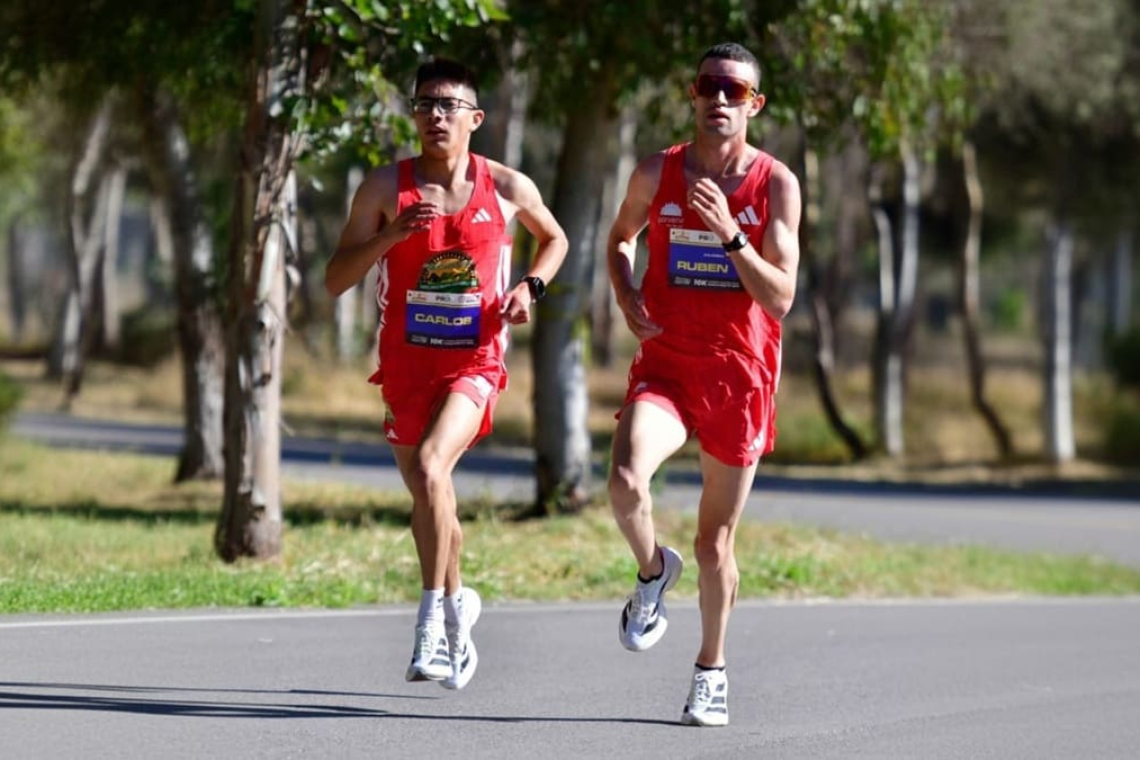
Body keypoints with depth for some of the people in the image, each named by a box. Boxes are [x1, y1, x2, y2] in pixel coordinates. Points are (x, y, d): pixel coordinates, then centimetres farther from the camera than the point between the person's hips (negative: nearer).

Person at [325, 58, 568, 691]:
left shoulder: (507, 188, -2)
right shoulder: (386, 187, -3)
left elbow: (555, 239, 19)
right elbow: (335, 281, -6)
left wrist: (531, 286, 0)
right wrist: (390, 235, -21)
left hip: (473, 363, -3)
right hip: (406, 364, 3)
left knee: (430, 465, -27)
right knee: (426, 497, 12)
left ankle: (433, 620, -22)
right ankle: (458, 603, 39)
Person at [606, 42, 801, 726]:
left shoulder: (776, 184, -6)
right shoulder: (657, 174, -1)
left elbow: (780, 298, -12)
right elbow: (622, 237, 20)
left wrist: (730, 234, -24)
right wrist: (626, 294, 1)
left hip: (739, 376, -1)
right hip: (666, 367, 1)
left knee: (716, 545, 7)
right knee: (626, 479, -29)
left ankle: (712, 671, 30)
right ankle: (653, 570, 5)